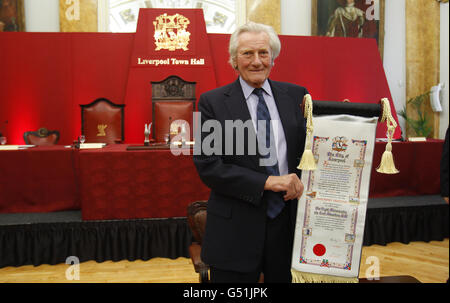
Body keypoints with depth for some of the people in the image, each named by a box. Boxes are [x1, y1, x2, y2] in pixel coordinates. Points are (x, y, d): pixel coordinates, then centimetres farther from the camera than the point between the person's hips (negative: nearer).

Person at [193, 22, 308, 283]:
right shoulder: (212, 102, -5)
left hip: (289, 222, 3)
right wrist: (267, 181, -17)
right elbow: (207, 166, -11)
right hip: (235, 231, -2)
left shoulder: (296, 96, 3)